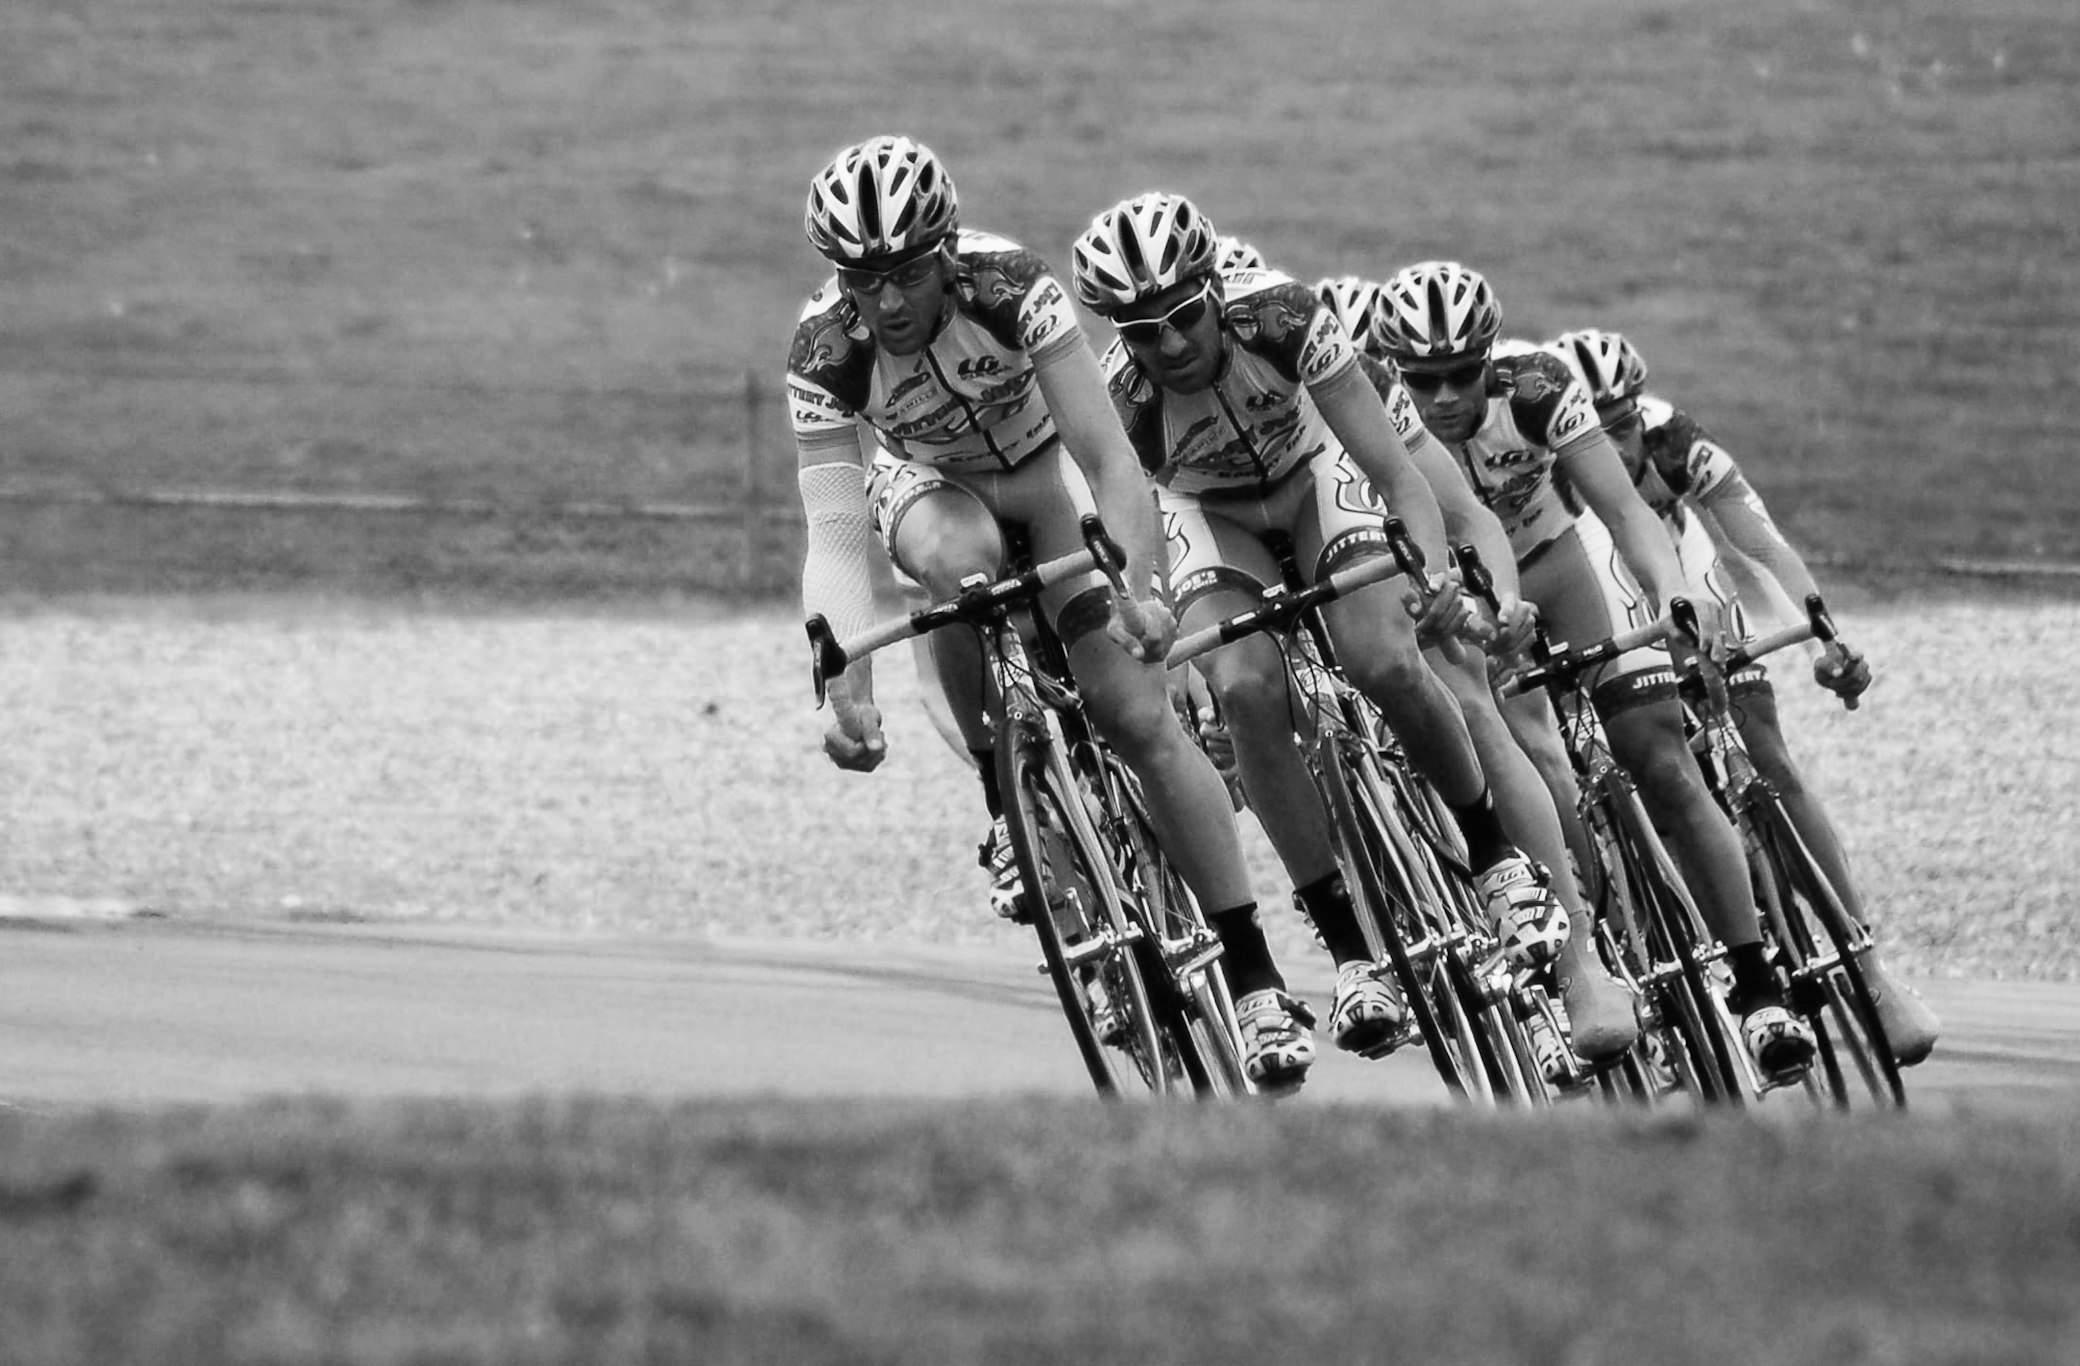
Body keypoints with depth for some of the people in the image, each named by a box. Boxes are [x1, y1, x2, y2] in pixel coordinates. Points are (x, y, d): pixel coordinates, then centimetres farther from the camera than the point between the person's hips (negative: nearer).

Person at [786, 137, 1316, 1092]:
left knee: (1139, 716, -13)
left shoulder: (1009, 286, -33)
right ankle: (1004, 792, -14)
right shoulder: (825, 351, -30)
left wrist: (1138, 589, -49)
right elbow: (834, 531, -37)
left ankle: (1255, 978, -8)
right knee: (958, 562, -37)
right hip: (929, 483, 1)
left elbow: (1107, 456, -35)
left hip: (1044, 471, -1)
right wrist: (845, 682, -51)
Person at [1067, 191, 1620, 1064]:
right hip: (1209, 516, 0)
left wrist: (1437, 571, -47)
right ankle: (1348, 949, -19)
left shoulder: (1279, 319, -32)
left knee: (1388, 665, -27)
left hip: (1311, 477, 0)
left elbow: (1393, 469, -32)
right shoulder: (1121, 397, -31)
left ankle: (1495, 855, 0)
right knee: (1247, 692, -28)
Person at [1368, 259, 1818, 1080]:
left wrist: (1675, 592, -51)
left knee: (1666, 772, -15)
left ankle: (1757, 990, -13)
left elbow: (1622, 506, -34)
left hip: (1561, 558, -1)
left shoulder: (1533, 392, -27)